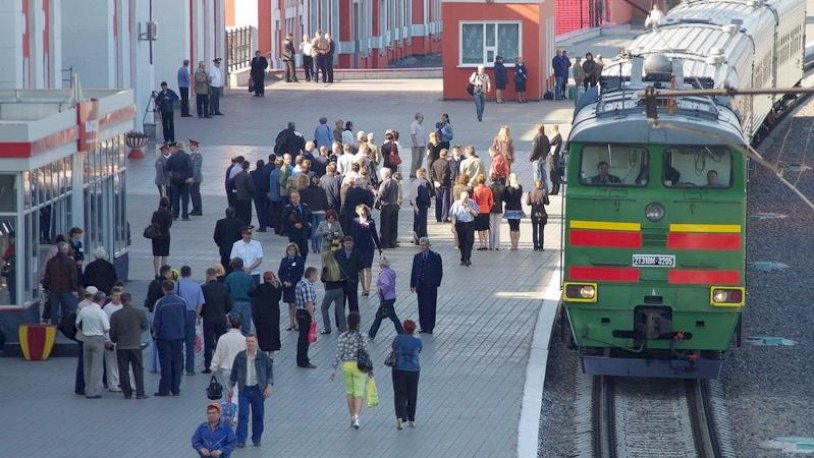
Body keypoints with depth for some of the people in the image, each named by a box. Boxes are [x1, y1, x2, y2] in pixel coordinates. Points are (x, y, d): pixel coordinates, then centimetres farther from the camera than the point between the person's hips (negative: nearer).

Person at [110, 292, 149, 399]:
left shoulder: (115, 315, -4)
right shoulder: (140, 313, -6)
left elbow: (112, 332, 0)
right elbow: (146, 327, 7)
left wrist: (114, 340, 21)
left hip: (121, 346, 1)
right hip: (135, 345, -1)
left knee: (123, 371, 7)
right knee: (138, 370, 6)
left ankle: (127, 393, 5)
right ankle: (140, 393, 2)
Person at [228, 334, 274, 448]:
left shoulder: (263, 357, -1)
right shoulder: (240, 357, 2)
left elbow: (270, 371, 3)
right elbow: (234, 373, 10)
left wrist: (269, 386, -9)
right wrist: (230, 389, 10)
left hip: (258, 390, 0)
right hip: (244, 390, 0)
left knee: (258, 415, 7)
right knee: (242, 415, -8)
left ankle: (256, 439, 21)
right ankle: (241, 441, -8)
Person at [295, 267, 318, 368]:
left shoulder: (300, 283, 13)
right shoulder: (307, 286, -21)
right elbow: (308, 303, -25)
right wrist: (312, 317, -21)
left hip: (300, 312, 10)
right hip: (305, 314, -10)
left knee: (302, 337, 17)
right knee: (305, 338, -3)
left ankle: (301, 360, 25)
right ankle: (303, 362, 2)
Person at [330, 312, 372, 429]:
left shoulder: (342, 337, -7)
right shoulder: (361, 337, -10)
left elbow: (338, 354, -8)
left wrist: (334, 370, -3)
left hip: (346, 366, 2)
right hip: (359, 366, -2)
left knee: (350, 392, 18)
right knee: (359, 393, 0)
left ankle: (352, 418, 23)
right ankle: (356, 416, -18)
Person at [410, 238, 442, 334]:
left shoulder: (435, 257, -2)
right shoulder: (417, 257, 9)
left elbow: (439, 272, -2)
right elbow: (414, 271, 11)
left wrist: (436, 283, -10)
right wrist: (412, 285, 5)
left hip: (431, 286, -4)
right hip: (420, 286, 4)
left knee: (430, 307, -2)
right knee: (421, 307, 5)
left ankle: (430, 328, 4)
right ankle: (423, 327, 12)